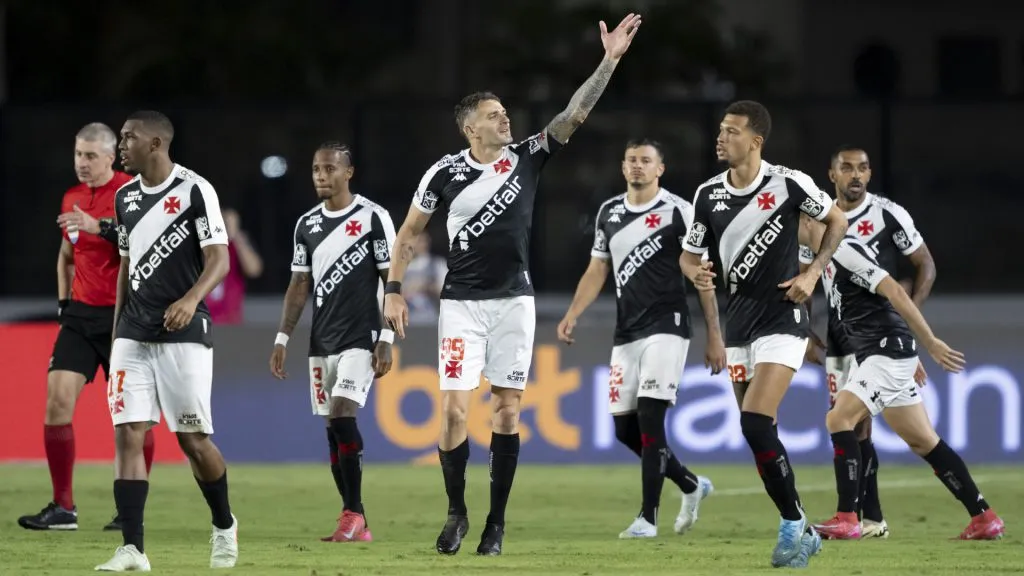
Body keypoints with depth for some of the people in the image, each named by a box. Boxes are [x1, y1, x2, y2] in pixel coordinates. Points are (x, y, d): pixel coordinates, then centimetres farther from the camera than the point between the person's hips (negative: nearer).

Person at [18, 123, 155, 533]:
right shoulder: (72, 199, 12)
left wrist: (99, 226, -33)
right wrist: (63, 301, 16)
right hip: (82, 314, 6)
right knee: (57, 398, -6)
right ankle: (63, 508, -1)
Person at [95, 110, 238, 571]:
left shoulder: (195, 191, -8)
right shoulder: (126, 196, 11)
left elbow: (219, 259, -13)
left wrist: (191, 299, -31)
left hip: (184, 332, -5)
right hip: (134, 335, 5)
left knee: (193, 439, 0)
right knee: (127, 434, -7)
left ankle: (224, 525, 26)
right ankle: (132, 550, -9)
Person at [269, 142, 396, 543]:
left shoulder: (373, 217, -4)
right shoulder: (307, 224, 11)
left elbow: (392, 281, -5)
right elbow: (300, 286, 16)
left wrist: (386, 339, -11)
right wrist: (282, 338, 9)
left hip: (360, 340, -6)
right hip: (322, 342, 6)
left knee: (342, 415, -19)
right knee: (333, 429, 4)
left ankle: (353, 514, -12)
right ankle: (356, 526, 8)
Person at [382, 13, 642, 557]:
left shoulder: (527, 157, -1)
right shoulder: (445, 172, -4)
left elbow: (574, 114, -9)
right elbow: (409, 232, 6)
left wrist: (610, 61, -18)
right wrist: (394, 291, 0)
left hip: (513, 299, 2)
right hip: (462, 302, -2)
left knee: (507, 409, 2)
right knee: (454, 407, -10)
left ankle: (496, 522, 8)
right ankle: (456, 513, 6)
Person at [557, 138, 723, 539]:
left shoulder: (679, 212, -5)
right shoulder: (608, 213, 12)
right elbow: (597, 271, 17)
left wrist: (714, 337, -7)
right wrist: (572, 316, 3)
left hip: (666, 329, -6)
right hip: (626, 333, 6)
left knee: (649, 418, -15)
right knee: (624, 428, 4)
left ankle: (648, 518, -11)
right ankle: (691, 486, 25)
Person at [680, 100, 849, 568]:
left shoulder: (788, 184, -10)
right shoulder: (708, 195, 3)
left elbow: (836, 221, 4)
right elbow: (690, 253, 14)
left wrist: (812, 274, -7)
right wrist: (695, 273, -10)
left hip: (781, 319, -6)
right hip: (739, 322, 6)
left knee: (756, 425, -19)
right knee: (757, 434, 7)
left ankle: (793, 526, -8)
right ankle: (798, 531, 18)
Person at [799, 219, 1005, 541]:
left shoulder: (845, 250, -15)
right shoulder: (828, 260, 15)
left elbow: (895, 293, -21)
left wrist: (930, 343, -22)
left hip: (888, 352, -10)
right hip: (873, 356, 10)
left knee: (839, 419, -16)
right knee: (923, 442, 10)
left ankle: (846, 519, -15)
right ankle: (984, 518, 13)